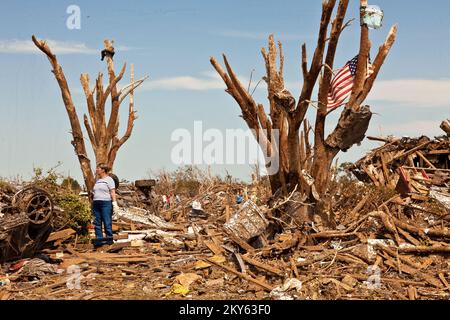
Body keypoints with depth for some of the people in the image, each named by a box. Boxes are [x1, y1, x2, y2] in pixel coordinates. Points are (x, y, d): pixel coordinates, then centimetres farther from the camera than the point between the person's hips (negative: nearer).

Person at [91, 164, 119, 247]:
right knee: (97, 222, 3)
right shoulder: (97, 180, 20)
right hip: (96, 203, 7)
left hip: (106, 203, -7)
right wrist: (92, 203, 14)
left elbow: (112, 192, -7)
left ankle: (109, 239, -1)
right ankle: (99, 239, 6)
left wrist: (114, 203, -15)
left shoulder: (109, 179, 0)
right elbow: (94, 193, 20)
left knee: (107, 222, -6)